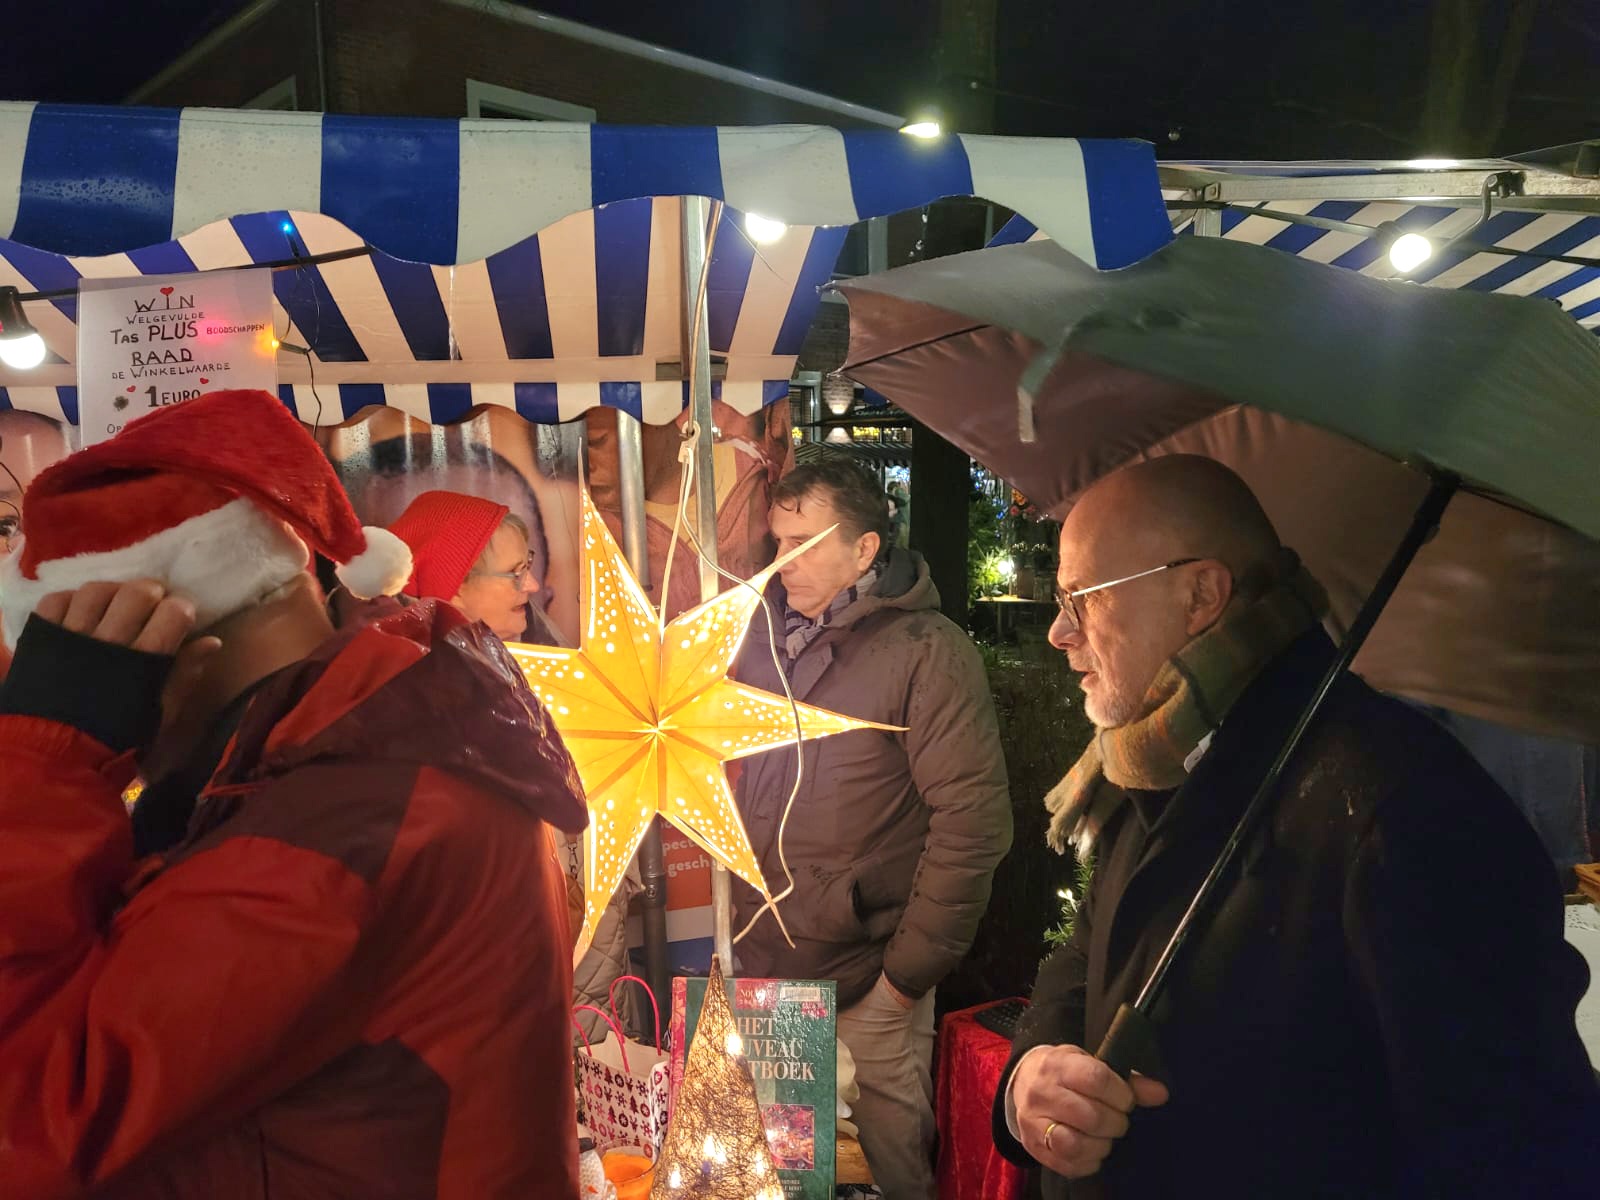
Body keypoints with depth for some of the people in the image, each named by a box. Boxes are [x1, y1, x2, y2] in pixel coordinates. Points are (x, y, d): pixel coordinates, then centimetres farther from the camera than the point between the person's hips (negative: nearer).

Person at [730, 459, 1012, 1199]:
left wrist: (910, 972, -13)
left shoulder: (927, 652, -13)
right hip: (760, 964, 5)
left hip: (866, 988, -5)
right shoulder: (763, 632, 5)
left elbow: (973, 822, -15)